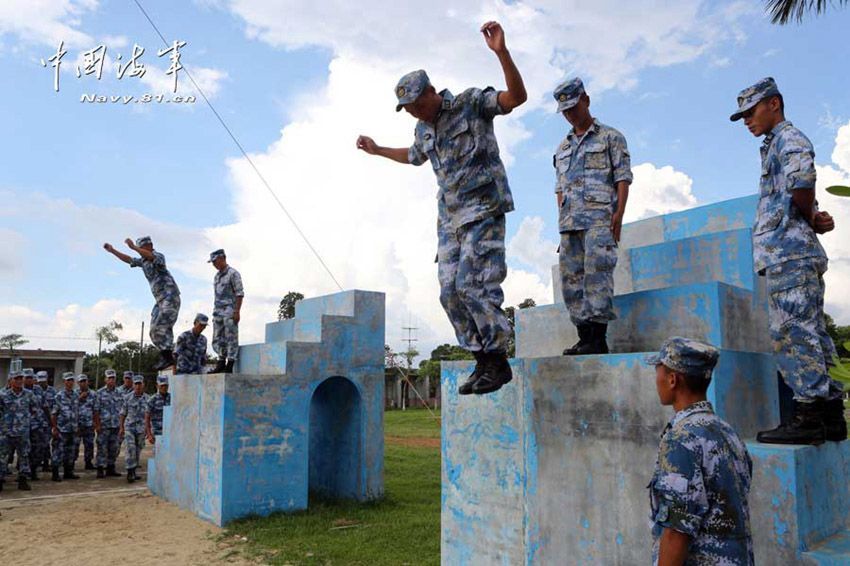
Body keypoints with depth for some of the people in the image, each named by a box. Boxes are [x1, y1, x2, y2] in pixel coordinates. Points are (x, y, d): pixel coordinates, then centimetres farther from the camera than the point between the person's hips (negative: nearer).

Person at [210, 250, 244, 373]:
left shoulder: (233, 274, -7)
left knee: (231, 338, -5)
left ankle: (229, 367, -2)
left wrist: (237, 312, -17)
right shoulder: (217, 276, 17)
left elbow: (239, 294, -11)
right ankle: (221, 364, 15)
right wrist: (215, 312, 17)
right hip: (218, 311, 8)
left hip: (230, 311, -8)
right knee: (217, 339, 8)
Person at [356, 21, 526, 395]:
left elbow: (516, 97, -17)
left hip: (483, 209, -8)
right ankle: (483, 361, 9)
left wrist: (501, 53, -29)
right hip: (450, 217, 8)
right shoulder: (423, 130, 16)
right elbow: (415, 156, 38)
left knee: (473, 284, -16)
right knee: (451, 291, 1)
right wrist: (378, 150, 43)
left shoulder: (471, 104, -4)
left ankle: (499, 361, -3)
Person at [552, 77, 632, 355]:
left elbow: (623, 178, 0)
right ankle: (585, 338, 4)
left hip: (600, 215, -6)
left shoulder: (610, 137, 8)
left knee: (596, 271, -16)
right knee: (571, 277, 0)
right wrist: (562, 219, 11)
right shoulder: (562, 147, 24)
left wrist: (619, 213, -12)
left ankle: (598, 338, -16)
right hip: (570, 222, 6)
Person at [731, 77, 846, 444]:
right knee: (808, 336, 9)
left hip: (789, 252, -10)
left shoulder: (789, 138, -3)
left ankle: (808, 415, -11)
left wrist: (809, 218, -11)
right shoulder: (775, 147, 27)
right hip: (788, 254, 10)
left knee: (792, 332, -12)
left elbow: (803, 174, -26)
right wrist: (815, 218, 1)